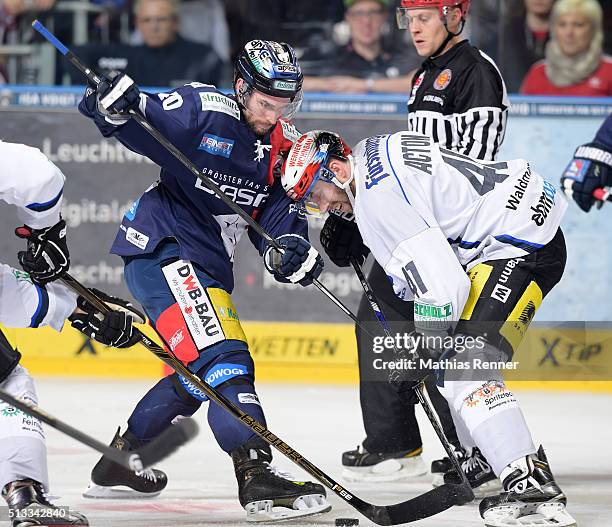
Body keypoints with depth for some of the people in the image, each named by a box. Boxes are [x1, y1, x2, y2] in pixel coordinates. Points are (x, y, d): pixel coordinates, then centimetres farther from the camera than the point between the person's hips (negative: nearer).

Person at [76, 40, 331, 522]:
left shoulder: (286, 144, 6)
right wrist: (116, 103, -39)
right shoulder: (201, 109, -14)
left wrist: (292, 249, -17)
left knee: (194, 377, 23)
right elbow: (124, 119, -16)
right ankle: (255, 474, -31)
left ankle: (117, 462, 38)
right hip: (162, 247, -9)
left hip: (209, 267, 10)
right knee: (223, 357, -23)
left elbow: (279, 215, 3)